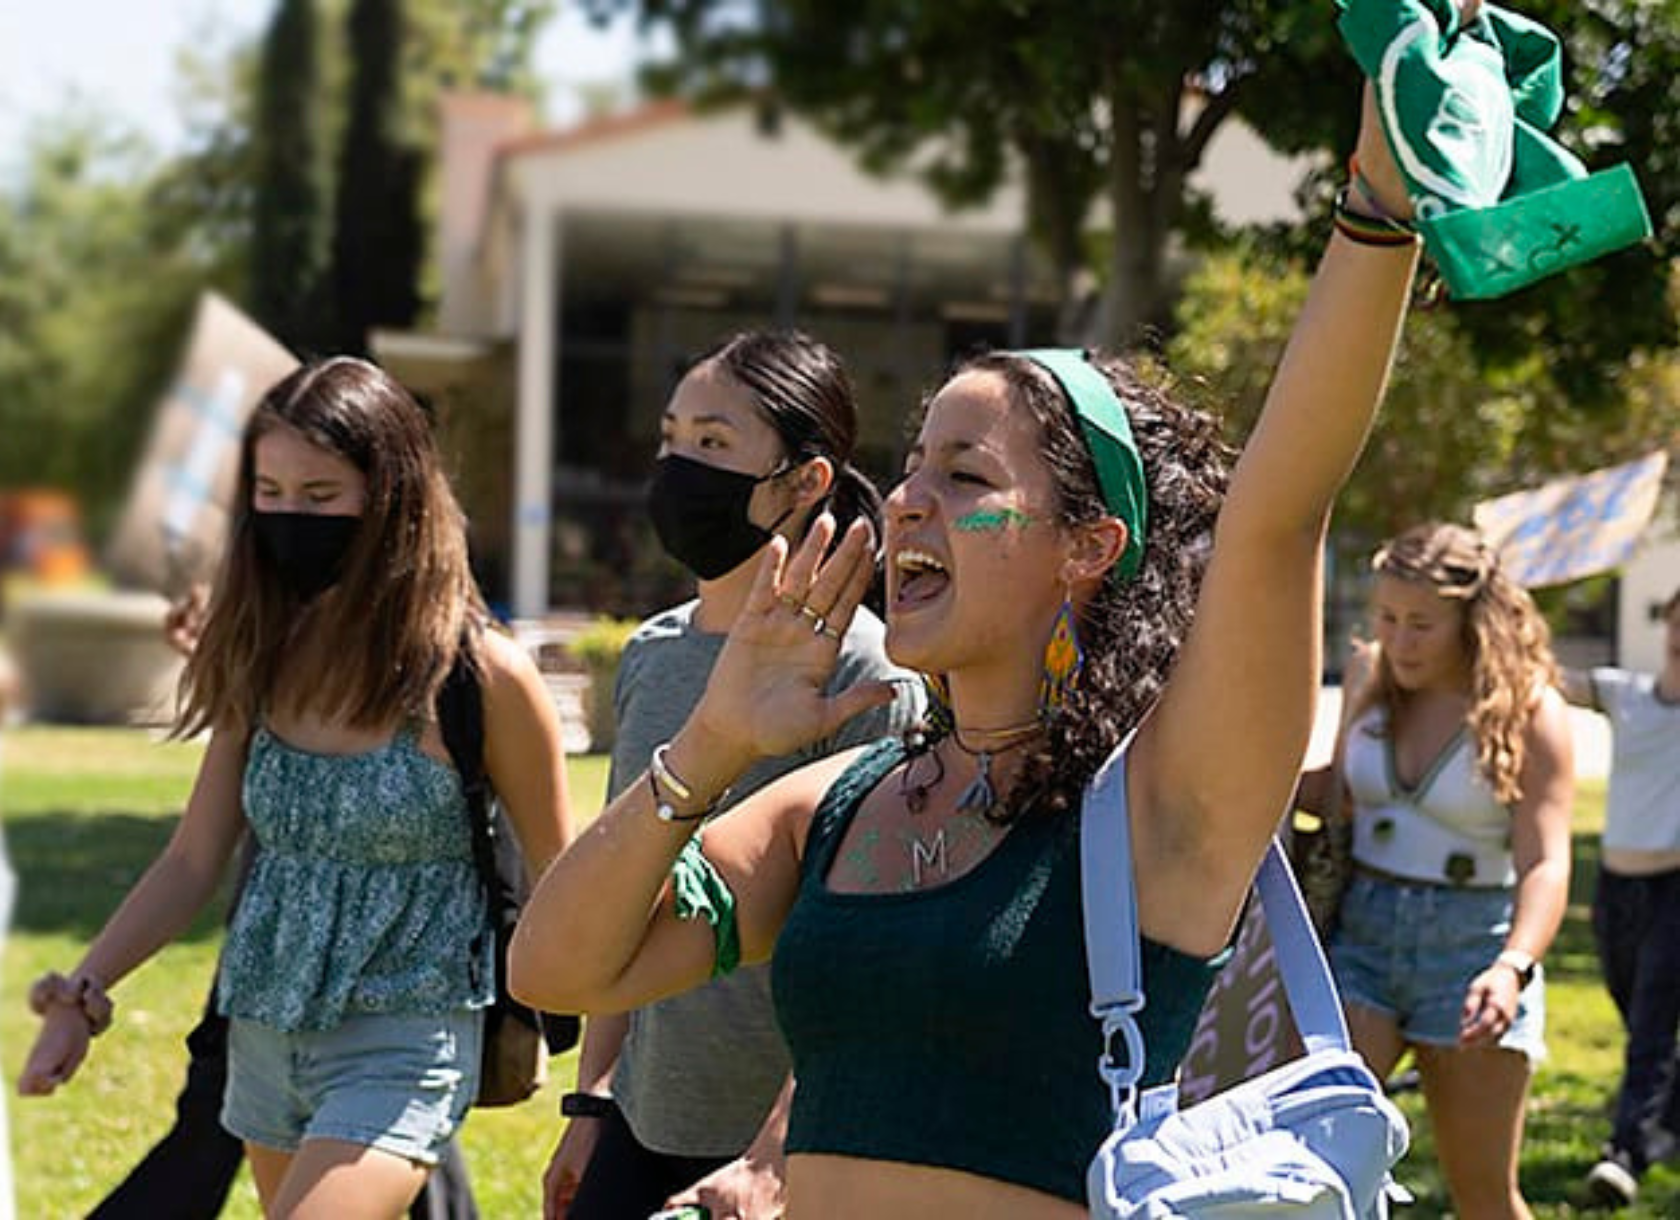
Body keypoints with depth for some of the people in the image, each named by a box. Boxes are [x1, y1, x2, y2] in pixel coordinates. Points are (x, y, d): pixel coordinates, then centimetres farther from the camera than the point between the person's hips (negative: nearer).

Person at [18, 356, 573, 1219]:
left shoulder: (479, 678, -12)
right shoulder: (265, 663, 3)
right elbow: (193, 860, 5)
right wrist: (81, 994, -7)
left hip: (399, 1049, -6)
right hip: (264, 1040, 6)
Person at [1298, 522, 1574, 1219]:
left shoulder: (1528, 715, -10)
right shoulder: (1374, 688, 5)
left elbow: (1545, 864, -19)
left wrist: (1512, 967, -36)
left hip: (1472, 949, -4)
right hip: (1361, 934, 4)